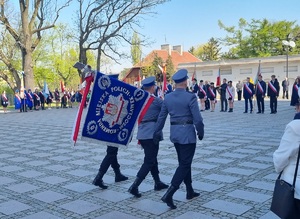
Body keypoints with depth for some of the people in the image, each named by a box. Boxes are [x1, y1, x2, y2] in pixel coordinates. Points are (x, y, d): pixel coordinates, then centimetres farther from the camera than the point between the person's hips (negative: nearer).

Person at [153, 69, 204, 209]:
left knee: (183, 162, 19)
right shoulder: (190, 97, -14)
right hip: (187, 133, -6)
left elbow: (161, 117, 6)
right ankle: (169, 194, -11)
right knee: (185, 164, -2)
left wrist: (157, 134, 13)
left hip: (174, 133, 7)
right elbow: (197, 118, -14)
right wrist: (200, 132, 1)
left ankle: (190, 191, 30)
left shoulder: (167, 98, 3)